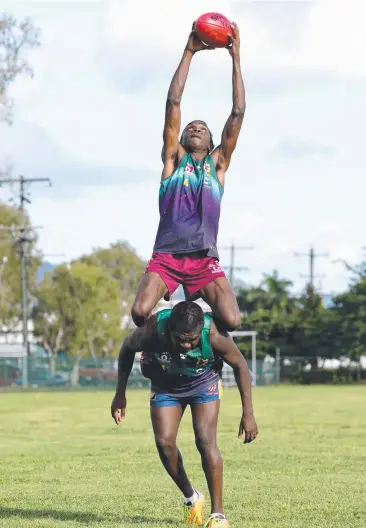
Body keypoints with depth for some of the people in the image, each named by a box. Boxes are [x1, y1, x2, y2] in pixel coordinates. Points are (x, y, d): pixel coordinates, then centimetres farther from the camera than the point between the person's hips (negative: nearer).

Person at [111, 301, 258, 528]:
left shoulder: (213, 334, -37)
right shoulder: (153, 329, -36)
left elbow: (240, 365, -19)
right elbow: (127, 349, -12)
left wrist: (248, 413, -18)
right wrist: (120, 395, -6)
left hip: (203, 381, -2)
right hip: (166, 384, 2)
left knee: (205, 440, -17)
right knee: (164, 442, -11)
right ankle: (191, 498, 14)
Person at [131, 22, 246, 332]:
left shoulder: (217, 164, 16)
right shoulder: (174, 158, 13)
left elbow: (238, 113, 9)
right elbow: (173, 103, 6)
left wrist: (236, 58, 6)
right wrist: (189, 53, 2)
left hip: (205, 259, 1)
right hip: (166, 255, -1)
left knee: (231, 321, -21)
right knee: (140, 313, -26)